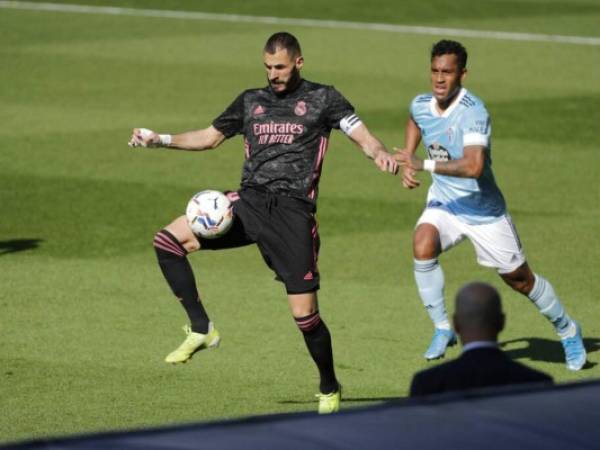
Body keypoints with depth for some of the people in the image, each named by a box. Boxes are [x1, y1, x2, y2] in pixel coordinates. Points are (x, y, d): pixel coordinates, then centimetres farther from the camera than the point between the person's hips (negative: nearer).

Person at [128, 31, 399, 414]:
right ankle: (201, 329, -5)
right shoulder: (251, 101, 17)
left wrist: (380, 153, -26)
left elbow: (362, 135, -2)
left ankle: (330, 389, 16)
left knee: (305, 313, -8)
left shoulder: (323, 99, 6)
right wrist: (161, 140, 12)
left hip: (293, 210, -4)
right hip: (250, 202, 4)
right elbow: (210, 137, 26)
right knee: (168, 241, -15)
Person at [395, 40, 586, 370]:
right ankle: (442, 328, -12)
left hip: (483, 209, -4)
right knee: (423, 246, -26)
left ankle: (566, 329, 33)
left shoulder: (473, 113, -28)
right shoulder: (420, 105, -6)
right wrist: (407, 164, 10)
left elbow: (473, 166, -42)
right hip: (443, 203, 4)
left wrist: (425, 165, -43)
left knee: (518, 278, 7)